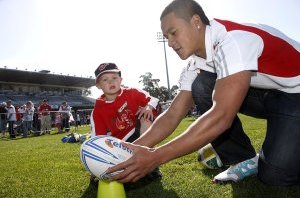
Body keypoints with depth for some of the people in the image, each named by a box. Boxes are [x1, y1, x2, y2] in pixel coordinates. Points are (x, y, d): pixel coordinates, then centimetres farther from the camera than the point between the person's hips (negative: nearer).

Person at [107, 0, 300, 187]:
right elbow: (173, 115, -9)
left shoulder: (233, 40, -31)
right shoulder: (196, 67, -6)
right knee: (201, 87, -16)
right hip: (265, 93, 7)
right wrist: (131, 149, -20)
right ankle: (245, 159, -3)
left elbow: (221, 117, -41)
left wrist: (156, 157, -40)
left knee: (276, 174, -26)